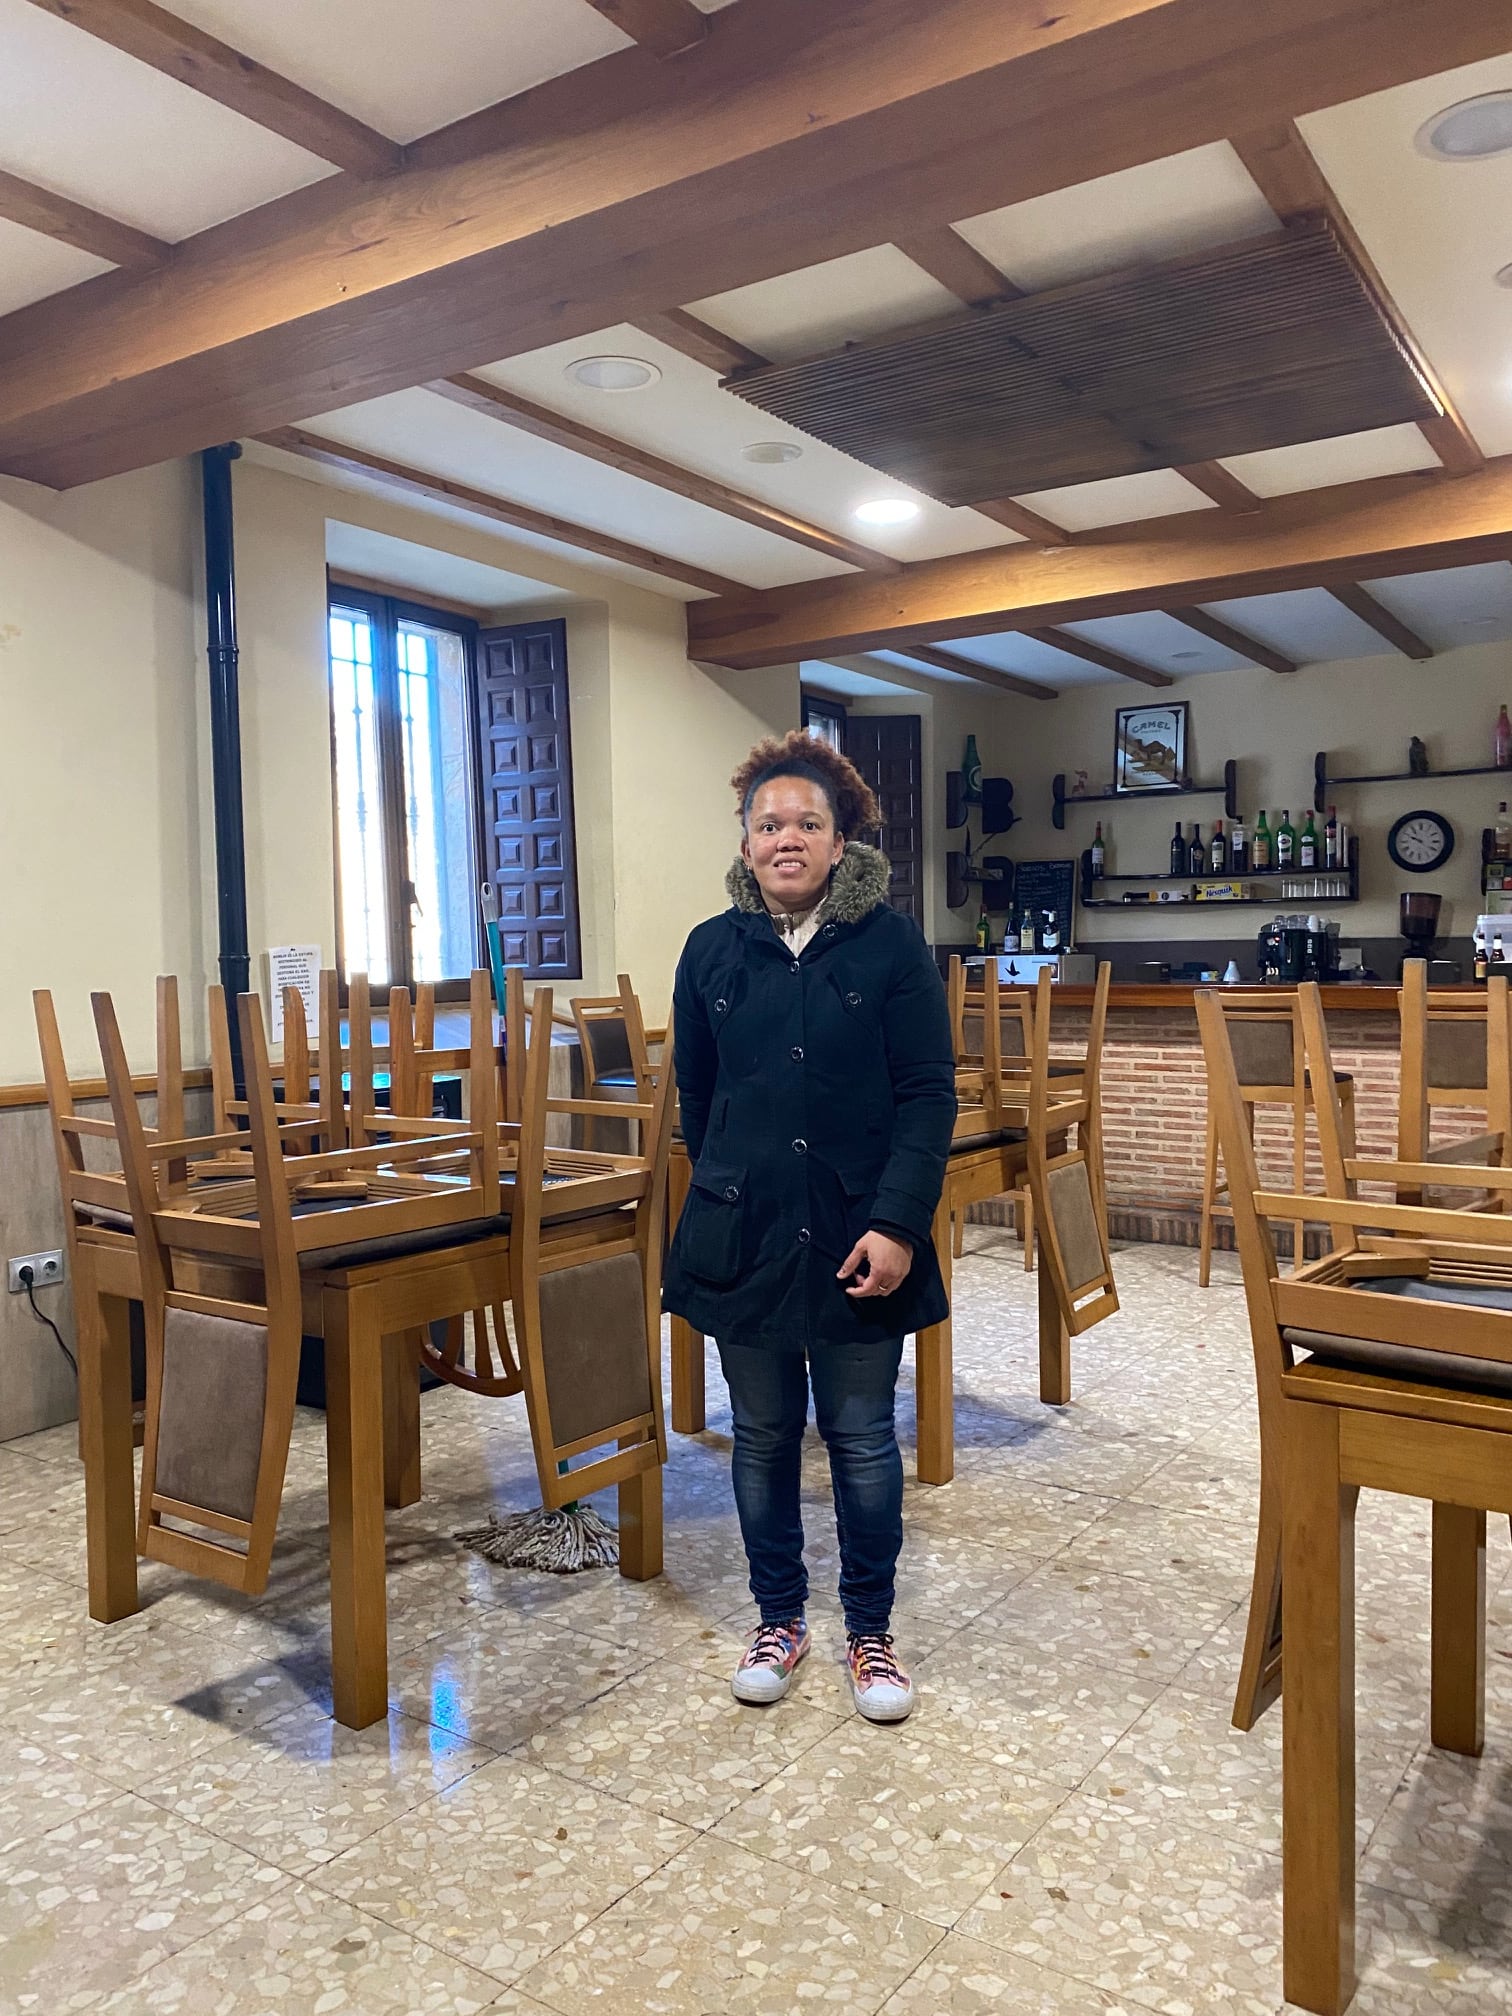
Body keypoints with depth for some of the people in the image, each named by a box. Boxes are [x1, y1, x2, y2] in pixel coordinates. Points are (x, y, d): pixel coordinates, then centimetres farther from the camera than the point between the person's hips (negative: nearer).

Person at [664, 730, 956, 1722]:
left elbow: (929, 1093, -8)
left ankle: (872, 1630, 29)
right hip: (743, 1236, 3)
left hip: (861, 1238, -2)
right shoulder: (713, 951, 3)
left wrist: (897, 1222, -15)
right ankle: (779, 1620, 33)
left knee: (863, 1439, 10)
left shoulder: (891, 945, -6)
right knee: (764, 1437, 14)